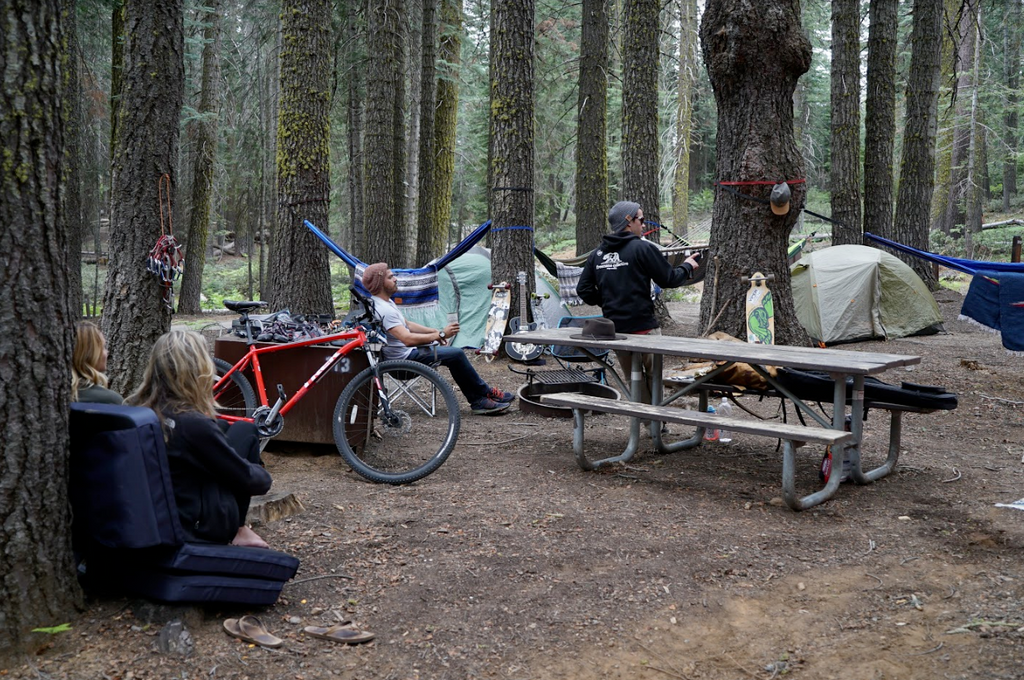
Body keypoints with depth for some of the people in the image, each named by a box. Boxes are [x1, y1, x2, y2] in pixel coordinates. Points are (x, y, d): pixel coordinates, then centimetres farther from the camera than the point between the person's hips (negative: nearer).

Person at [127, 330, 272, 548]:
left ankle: (237, 528, 21)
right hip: (195, 530, -7)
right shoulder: (194, 424, -26)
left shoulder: (135, 409, -5)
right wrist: (264, 476, 7)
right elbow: (246, 477, -10)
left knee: (224, 427, 18)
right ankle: (238, 530, 12)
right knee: (245, 431, 4)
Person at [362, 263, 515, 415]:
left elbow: (406, 325, 20)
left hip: (405, 350, 11)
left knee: (456, 354, 8)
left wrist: (434, 332, 9)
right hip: (404, 356, -11)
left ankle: (478, 401, 7)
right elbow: (408, 339, -30)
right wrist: (440, 335, -22)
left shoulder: (386, 302, 11)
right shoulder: (385, 310, -24)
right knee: (456, 354, -11)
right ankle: (486, 393, 5)